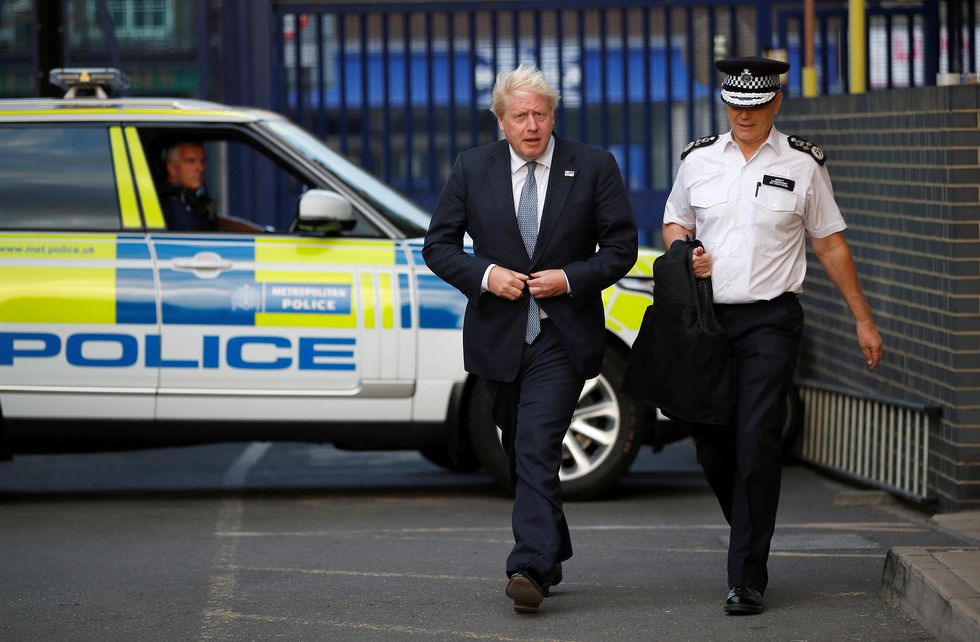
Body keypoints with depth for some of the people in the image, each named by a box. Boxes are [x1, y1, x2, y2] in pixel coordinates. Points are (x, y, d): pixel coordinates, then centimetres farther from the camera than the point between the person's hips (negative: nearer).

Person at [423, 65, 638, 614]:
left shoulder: (594, 167, -1)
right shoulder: (472, 169, 4)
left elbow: (622, 246, 1)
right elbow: (439, 245, 6)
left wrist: (571, 278, -14)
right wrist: (486, 275, -12)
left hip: (562, 337, -4)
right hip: (499, 335, 4)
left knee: (537, 452, -17)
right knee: (521, 453, 15)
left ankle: (530, 569, -24)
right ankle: (553, 550, 32)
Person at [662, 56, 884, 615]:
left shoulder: (803, 164, 1)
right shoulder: (698, 159, 8)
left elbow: (831, 244, 7)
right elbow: (674, 222, 22)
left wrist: (864, 319, 7)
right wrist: (686, 253, -2)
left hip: (771, 321, -3)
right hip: (708, 318, 3)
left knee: (757, 442, -13)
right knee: (712, 446, 6)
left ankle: (748, 578, -11)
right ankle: (752, 539, 31)